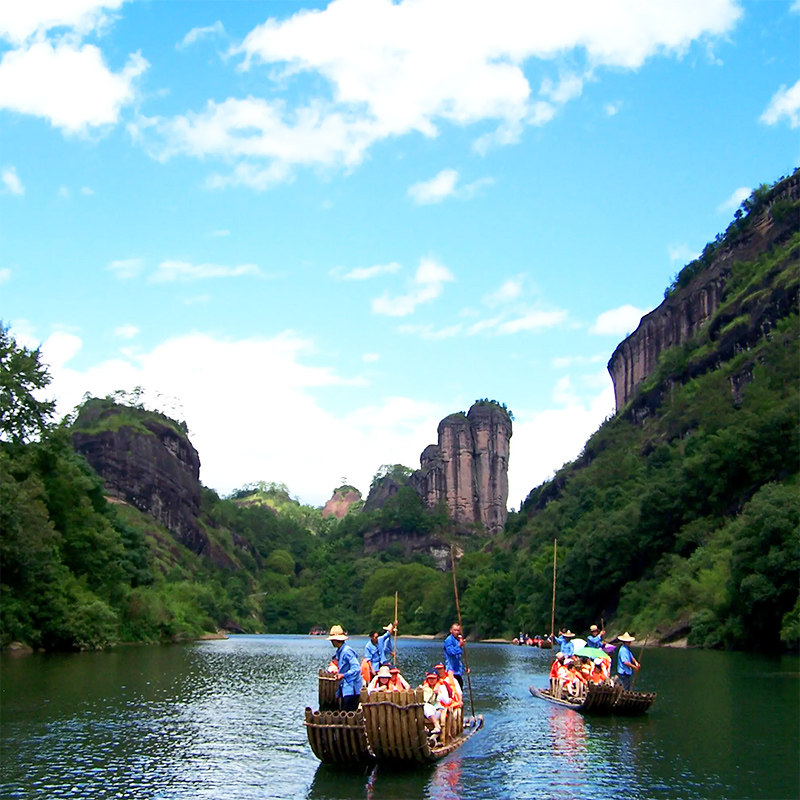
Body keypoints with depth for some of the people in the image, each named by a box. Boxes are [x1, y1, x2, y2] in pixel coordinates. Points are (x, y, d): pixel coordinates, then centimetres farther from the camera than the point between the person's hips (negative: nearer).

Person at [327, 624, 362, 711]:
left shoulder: (347, 651, -17)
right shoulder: (339, 651, 14)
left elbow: (356, 669, -23)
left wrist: (343, 675, -21)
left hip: (351, 689, -10)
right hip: (345, 688, 10)